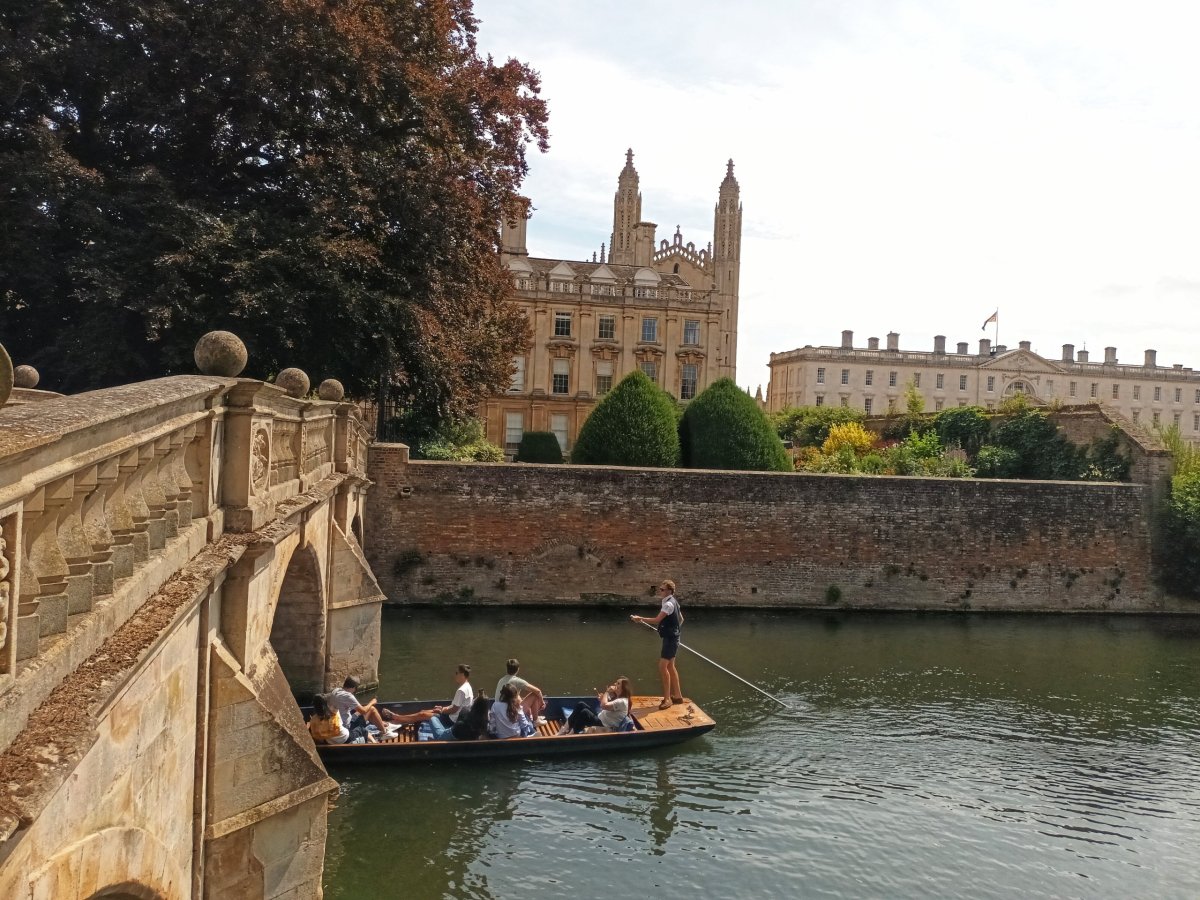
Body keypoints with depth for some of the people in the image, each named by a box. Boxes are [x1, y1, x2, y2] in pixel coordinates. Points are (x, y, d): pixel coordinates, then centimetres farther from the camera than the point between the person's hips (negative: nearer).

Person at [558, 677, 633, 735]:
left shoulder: (622, 701, -19)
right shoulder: (616, 697, 12)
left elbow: (604, 706, -29)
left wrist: (607, 692, -14)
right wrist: (601, 699, 2)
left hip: (605, 727, -10)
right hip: (600, 719, 10)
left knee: (584, 712, -29)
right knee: (581, 704, -5)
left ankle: (572, 734, -19)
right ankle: (565, 729, -10)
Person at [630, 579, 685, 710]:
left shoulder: (669, 604, -21)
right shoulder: (672, 602, 11)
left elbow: (656, 620, -25)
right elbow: (681, 619, 21)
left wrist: (640, 618, -19)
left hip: (670, 639, -11)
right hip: (671, 637, 11)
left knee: (663, 667, -11)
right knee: (670, 666, 17)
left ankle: (667, 698, -6)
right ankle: (677, 695, 26)